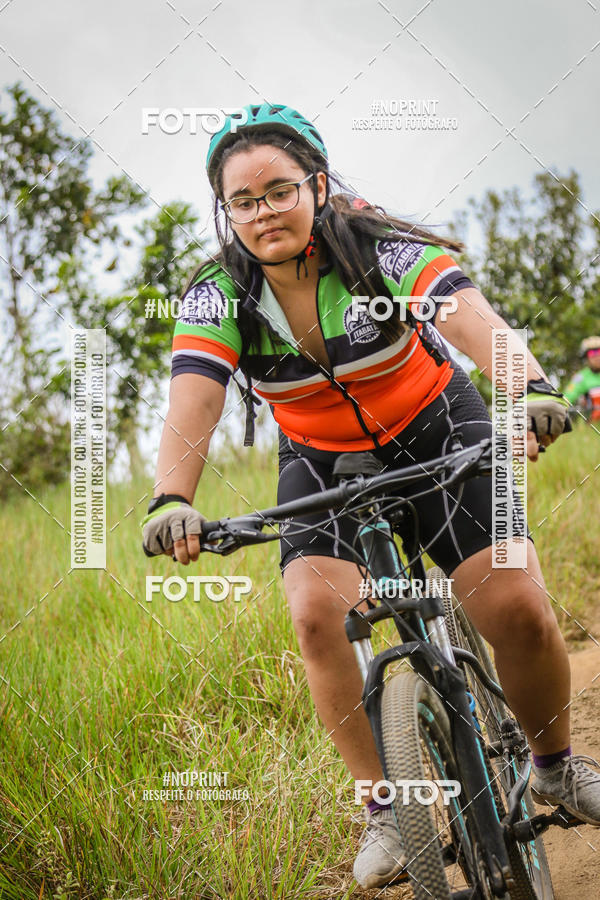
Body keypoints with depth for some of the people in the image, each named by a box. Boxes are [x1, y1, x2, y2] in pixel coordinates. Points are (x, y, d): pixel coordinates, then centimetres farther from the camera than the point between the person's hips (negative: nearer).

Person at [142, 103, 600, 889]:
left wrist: (532, 389, -59)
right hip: (323, 462, 2)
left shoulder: (382, 249, -23)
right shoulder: (216, 296, -16)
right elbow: (192, 407, -29)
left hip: (435, 432, -1)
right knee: (318, 614, -23)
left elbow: (474, 320, -39)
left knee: (520, 611, -14)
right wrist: (171, 500, -49)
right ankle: (390, 804, -5)